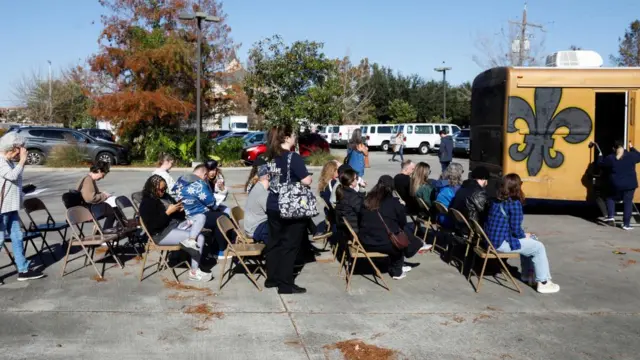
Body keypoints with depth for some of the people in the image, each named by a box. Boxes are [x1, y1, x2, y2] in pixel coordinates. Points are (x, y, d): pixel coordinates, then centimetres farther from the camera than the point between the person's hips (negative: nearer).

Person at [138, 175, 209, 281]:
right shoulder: (146, 204, -13)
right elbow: (153, 226, -21)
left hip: (173, 225, 9)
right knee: (199, 238, -18)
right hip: (161, 234, -9)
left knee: (200, 217, -8)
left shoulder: (164, 197, 9)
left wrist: (177, 210, 2)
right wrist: (168, 212, -21)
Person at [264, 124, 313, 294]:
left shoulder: (272, 157, 7)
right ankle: (286, 285, 4)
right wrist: (307, 177, 1)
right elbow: (306, 181, -19)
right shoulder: (294, 157, -16)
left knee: (274, 242, 15)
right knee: (289, 245, 0)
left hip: (273, 206, 7)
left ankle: (272, 279, 24)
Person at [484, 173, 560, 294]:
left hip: (492, 239, 9)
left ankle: (527, 274, 35)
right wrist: (525, 235, 3)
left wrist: (524, 235, 13)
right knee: (538, 247, 4)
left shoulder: (497, 202, 7)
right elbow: (516, 230, -18)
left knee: (530, 241, 27)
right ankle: (543, 283, 14)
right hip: (502, 243, -9)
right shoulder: (514, 203, -18)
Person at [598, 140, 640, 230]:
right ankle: (626, 224, 6)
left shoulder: (610, 158, -8)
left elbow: (601, 163, 6)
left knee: (611, 198, 24)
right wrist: (632, 148, 31)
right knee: (628, 203, 6)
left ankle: (610, 215, 10)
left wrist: (600, 156, 25)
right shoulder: (630, 156, -3)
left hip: (616, 185, -1)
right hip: (630, 185, 1)